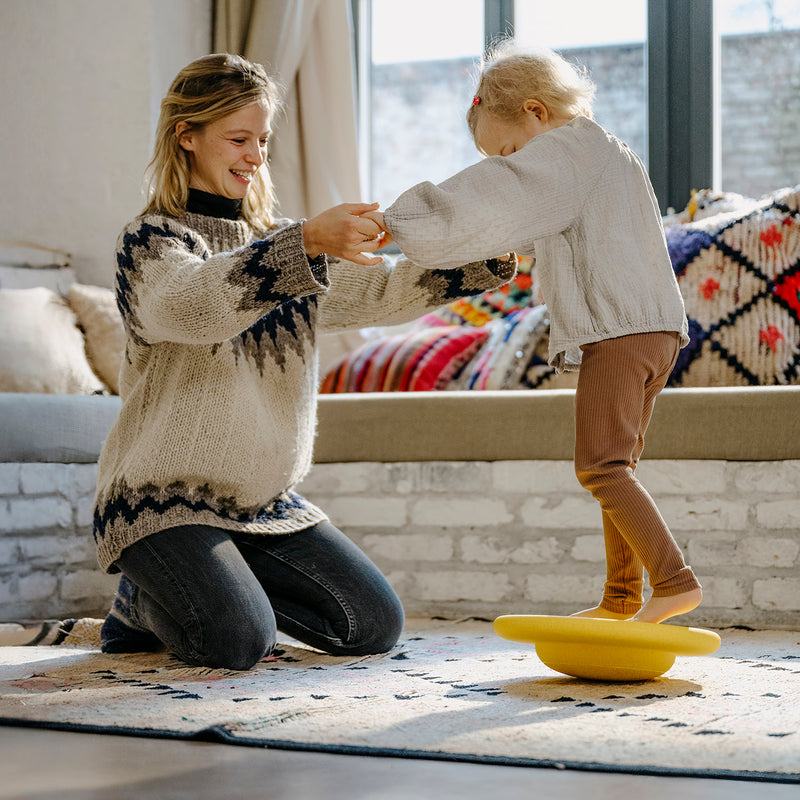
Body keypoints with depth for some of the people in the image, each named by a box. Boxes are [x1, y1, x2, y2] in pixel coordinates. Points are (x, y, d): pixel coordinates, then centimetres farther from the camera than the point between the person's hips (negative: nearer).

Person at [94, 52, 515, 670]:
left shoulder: (281, 242, 13)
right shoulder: (150, 241, -8)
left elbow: (380, 291, 2)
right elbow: (191, 305, -31)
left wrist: (488, 256, -14)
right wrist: (308, 245, -43)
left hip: (265, 502, 7)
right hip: (161, 499, -7)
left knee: (377, 625, 0)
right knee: (238, 641, -26)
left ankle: (225, 580, 17)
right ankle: (148, 599, 7)